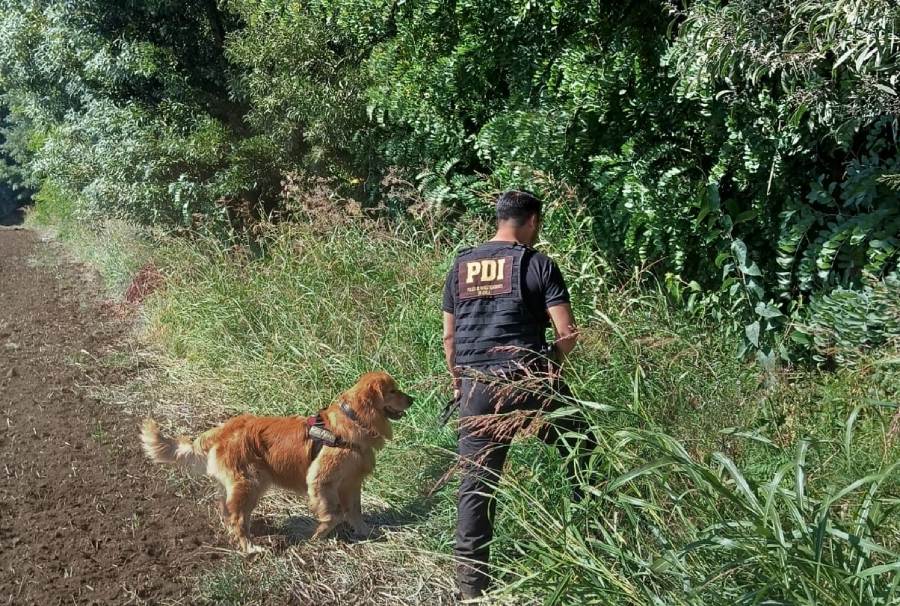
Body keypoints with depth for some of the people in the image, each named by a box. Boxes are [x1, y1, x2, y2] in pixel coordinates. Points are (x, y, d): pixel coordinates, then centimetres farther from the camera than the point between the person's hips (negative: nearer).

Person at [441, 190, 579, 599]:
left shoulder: (461, 265, 11)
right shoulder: (537, 265, -3)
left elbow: (449, 336, 13)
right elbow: (567, 332, -7)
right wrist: (552, 362, 10)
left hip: (475, 387, 4)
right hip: (528, 382, -4)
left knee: (475, 483, 8)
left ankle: (471, 580, 13)